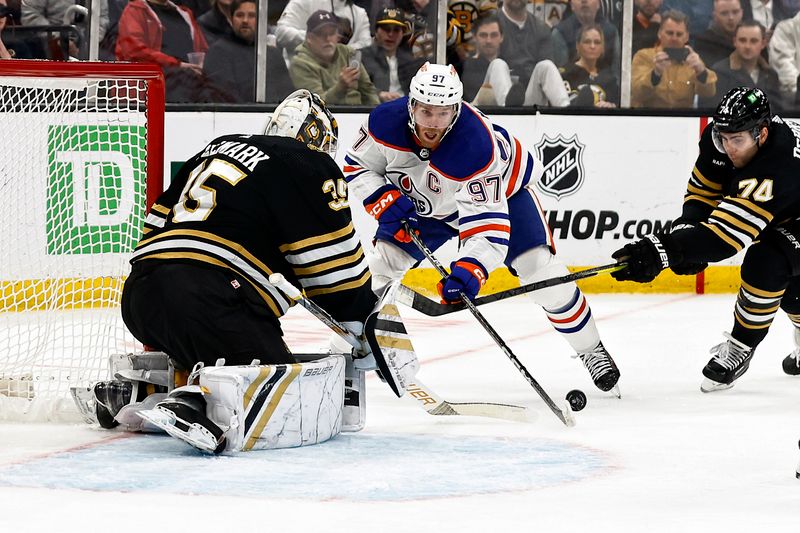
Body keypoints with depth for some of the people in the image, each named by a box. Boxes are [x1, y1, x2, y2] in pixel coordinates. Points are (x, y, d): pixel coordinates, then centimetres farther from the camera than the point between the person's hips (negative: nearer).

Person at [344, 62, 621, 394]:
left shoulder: (476, 147, -43)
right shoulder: (386, 122, -32)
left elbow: (488, 228, -45)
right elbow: (357, 167, -12)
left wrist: (468, 272, -59)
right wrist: (386, 202, -29)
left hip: (502, 186, -4)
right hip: (423, 203, 4)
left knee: (540, 271, -13)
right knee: (381, 261, -8)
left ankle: (590, 350, 6)